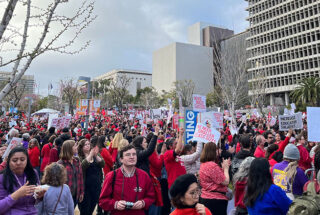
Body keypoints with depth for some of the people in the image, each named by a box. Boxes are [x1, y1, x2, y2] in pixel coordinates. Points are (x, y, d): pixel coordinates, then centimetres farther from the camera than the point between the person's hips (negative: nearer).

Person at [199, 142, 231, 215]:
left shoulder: (203, 164, 9)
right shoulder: (213, 165, -21)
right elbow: (225, 182, -17)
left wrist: (223, 167, 11)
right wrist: (226, 168, -4)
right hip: (216, 200, -10)